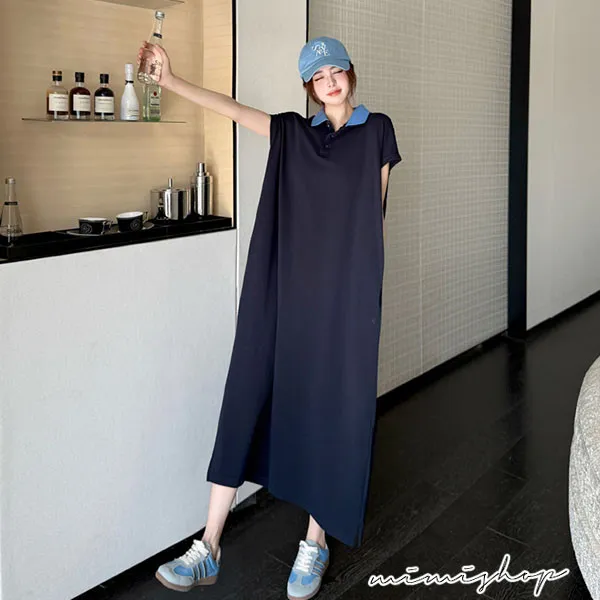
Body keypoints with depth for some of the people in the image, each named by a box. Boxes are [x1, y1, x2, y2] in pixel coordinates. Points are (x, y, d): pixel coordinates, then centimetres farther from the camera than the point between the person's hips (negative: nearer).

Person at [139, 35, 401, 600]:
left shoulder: (377, 129, 8)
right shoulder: (294, 132, 14)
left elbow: (376, 211, 5)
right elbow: (234, 109, 5)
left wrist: (370, 284, 0)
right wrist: (172, 81, -6)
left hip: (346, 289, -2)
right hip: (287, 286, 3)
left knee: (331, 408, 0)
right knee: (250, 398, -2)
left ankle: (315, 544, 17)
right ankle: (209, 548, 5)